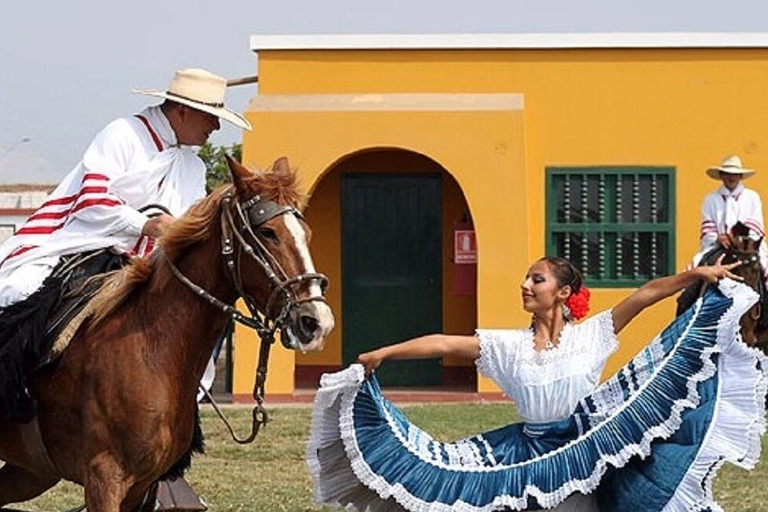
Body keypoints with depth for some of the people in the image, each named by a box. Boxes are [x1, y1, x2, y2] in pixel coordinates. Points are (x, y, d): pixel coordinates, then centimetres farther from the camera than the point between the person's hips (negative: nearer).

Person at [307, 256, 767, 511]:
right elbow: (441, 344, -2)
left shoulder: (592, 334, -3)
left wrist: (698, 274, -19)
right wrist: (384, 353, -8)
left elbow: (645, 294, -10)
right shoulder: (508, 346, 3)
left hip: (590, 450, -2)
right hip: (532, 454, 2)